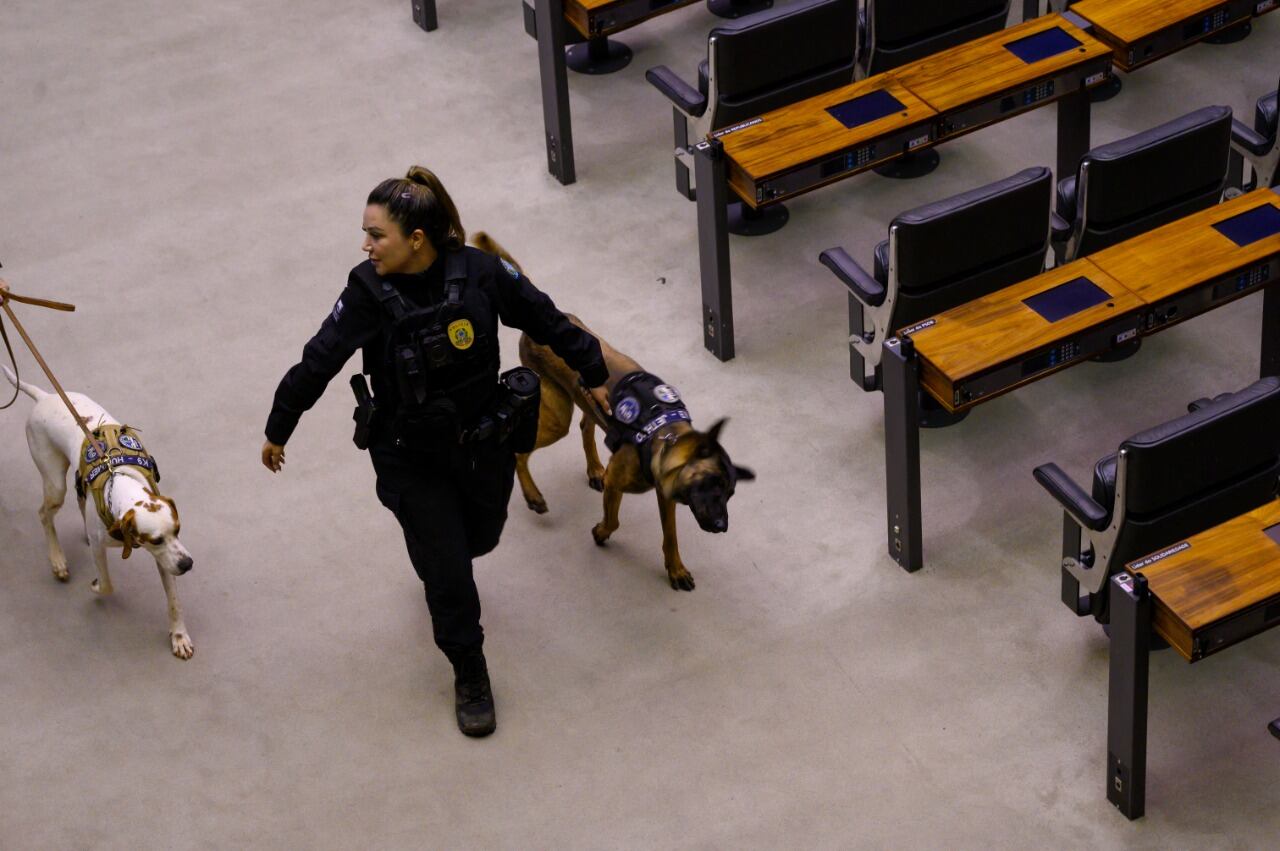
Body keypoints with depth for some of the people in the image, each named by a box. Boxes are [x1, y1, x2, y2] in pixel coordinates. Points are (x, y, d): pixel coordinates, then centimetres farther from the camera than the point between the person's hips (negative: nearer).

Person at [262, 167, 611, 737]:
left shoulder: (479, 273, -20)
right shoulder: (369, 291, -20)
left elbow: (545, 320, -5)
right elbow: (318, 362, -11)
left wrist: (592, 374, 6)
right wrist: (278, 430, -1)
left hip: (484, 443, 2)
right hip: (411, 456, -2)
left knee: (479, 537, 22)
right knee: (446, 572, 1)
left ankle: (436, 562, 60)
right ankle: (470, 678, 24)